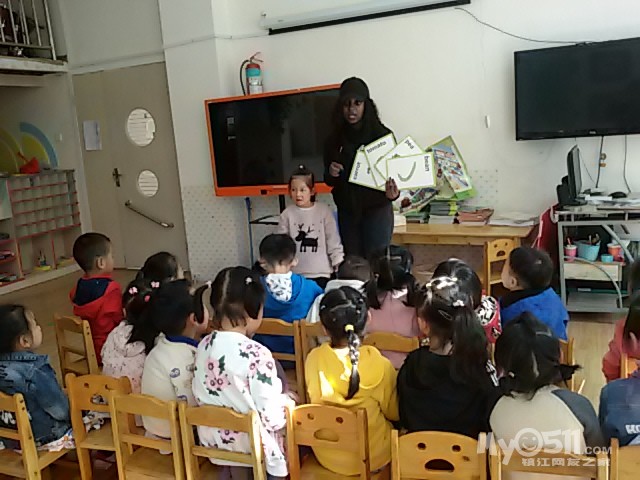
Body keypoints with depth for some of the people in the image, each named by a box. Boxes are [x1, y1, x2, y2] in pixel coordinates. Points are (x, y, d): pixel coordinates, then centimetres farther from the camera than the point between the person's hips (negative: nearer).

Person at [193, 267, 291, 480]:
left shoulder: (204, 346, -8)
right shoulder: (257, 354, -26)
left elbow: (200, 397, 4)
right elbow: (272, 419, -23)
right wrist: (286, 400, -2)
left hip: (212, 439, 6)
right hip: (252, 447, -6)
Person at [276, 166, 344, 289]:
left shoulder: (324, 211, -4)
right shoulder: (287, 214, -3)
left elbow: (333, 241, 0)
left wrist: (340, 264, -3)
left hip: (321, 273, 0)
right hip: (296, 274, 1)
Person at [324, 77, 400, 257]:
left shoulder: (382, 134, -6)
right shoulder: (334, 140, 4)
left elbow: (393, 172, -5)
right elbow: (329, 181, 11)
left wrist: (392, 192, -27)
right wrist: (331, 174, -12)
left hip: (376, 210, -3)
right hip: (347, 211, 3)